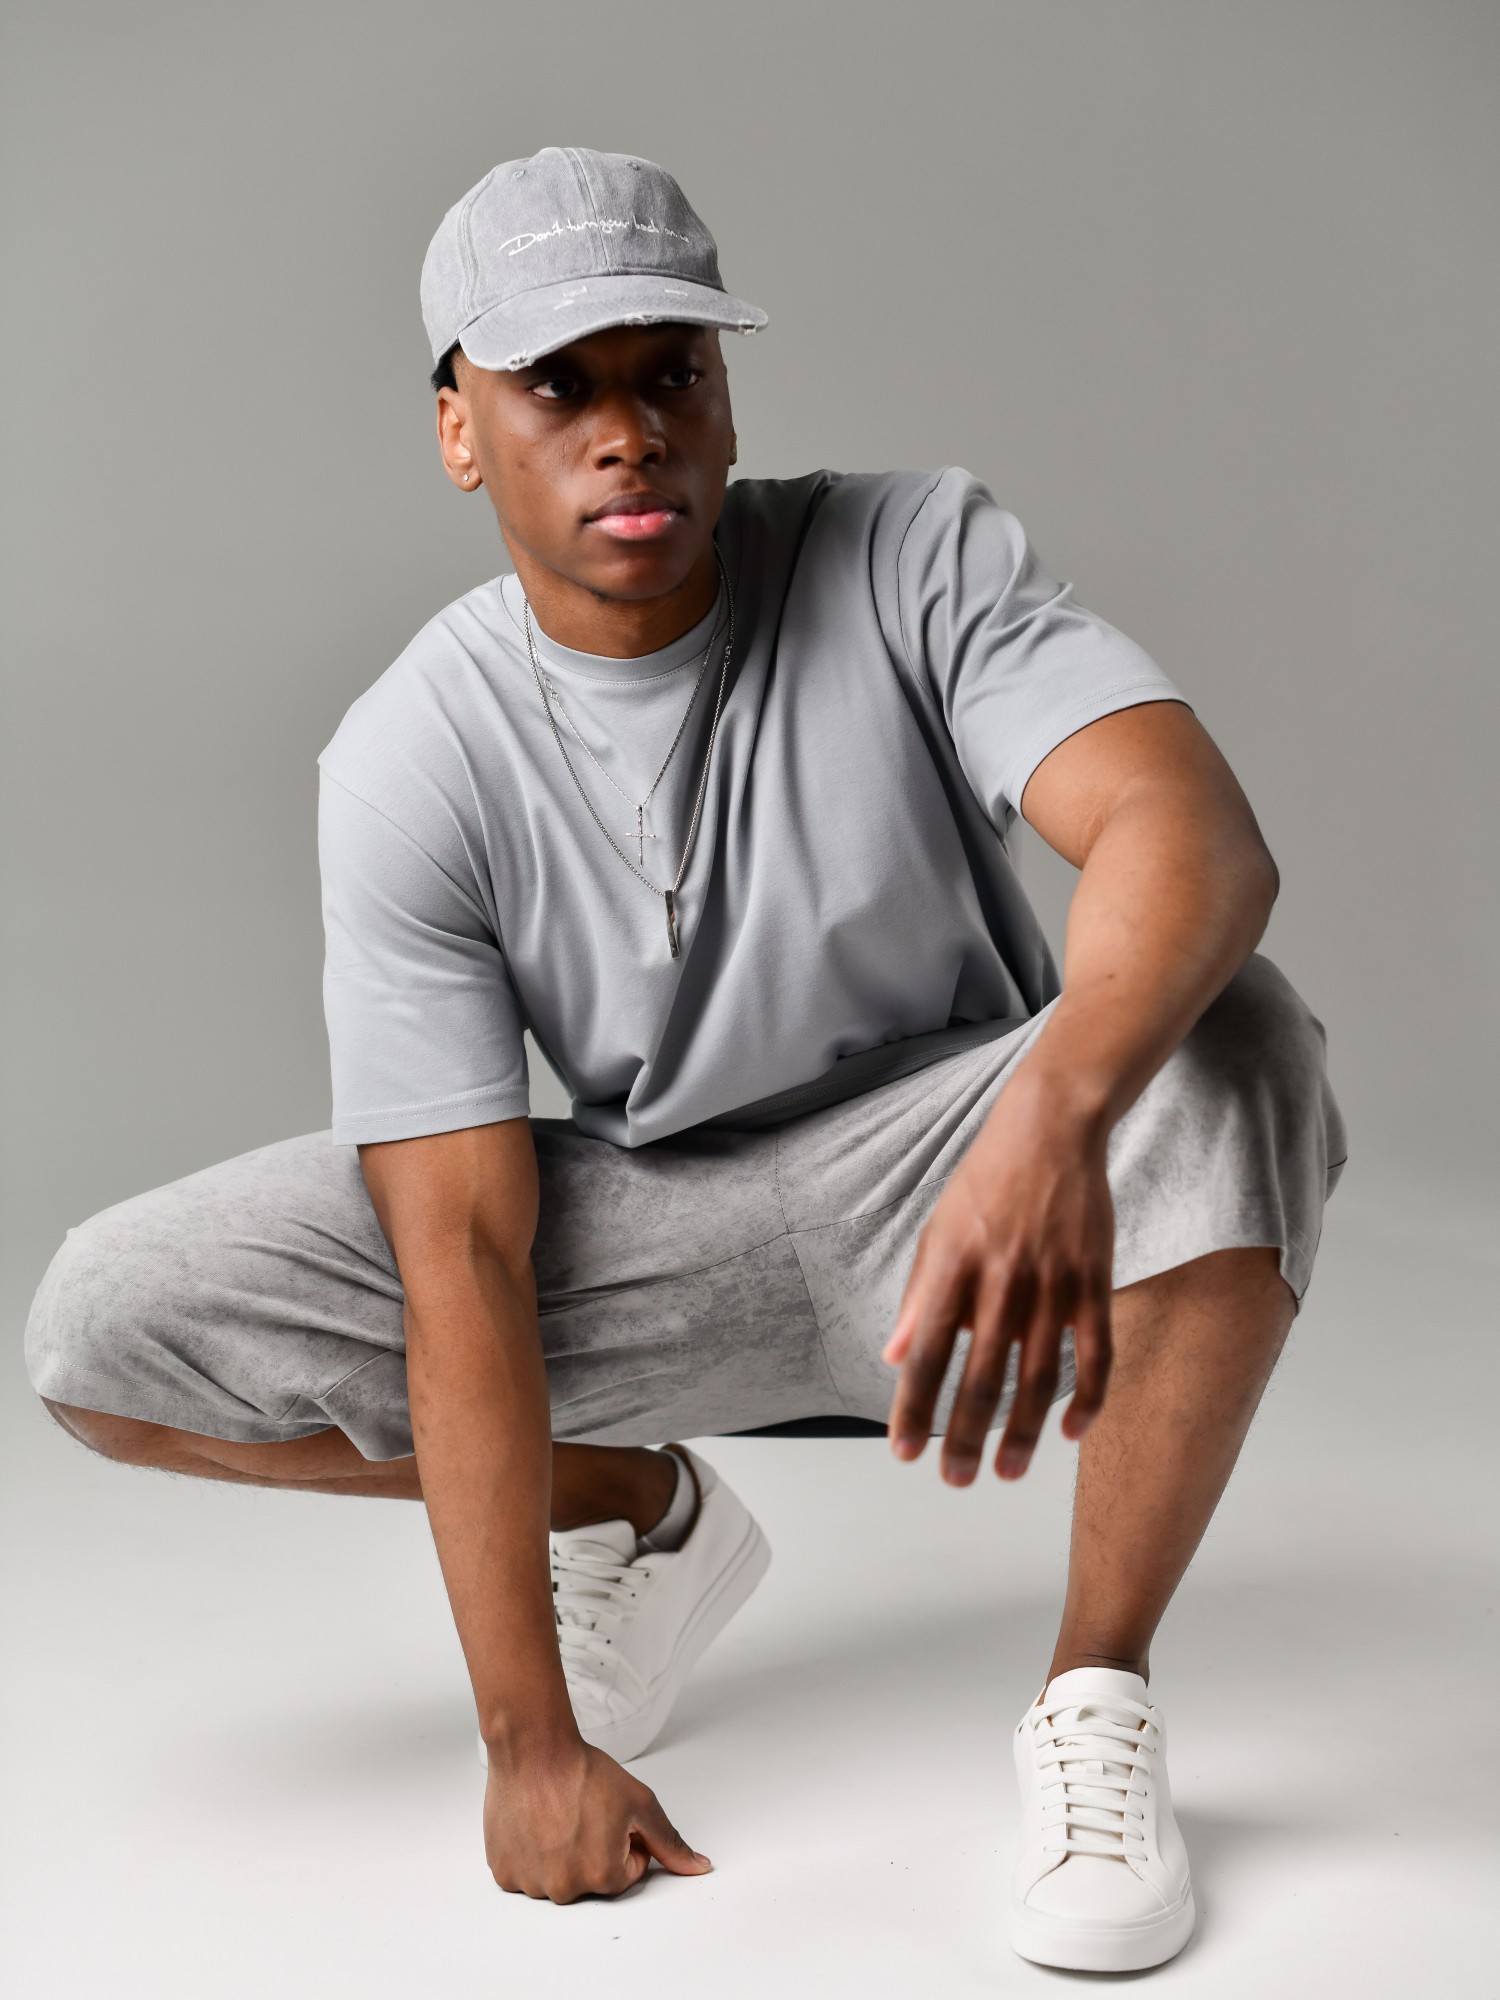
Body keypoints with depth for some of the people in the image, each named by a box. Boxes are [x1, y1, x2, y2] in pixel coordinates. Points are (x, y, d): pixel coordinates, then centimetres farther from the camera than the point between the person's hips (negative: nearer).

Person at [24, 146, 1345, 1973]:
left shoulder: (917, 558, -14)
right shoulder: (412, 763, -14)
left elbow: (1197, 833, -30)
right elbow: (462, 1250, -18)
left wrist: (1053, 1119, -53)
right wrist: (527, 1736, -21)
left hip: (951, 1192, -1)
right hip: (651, 1237, 2)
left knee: (1232, 1046, -33)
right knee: (104, 1333, -13)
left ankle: (1095, 1699, -16)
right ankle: (643, 1517, 11)